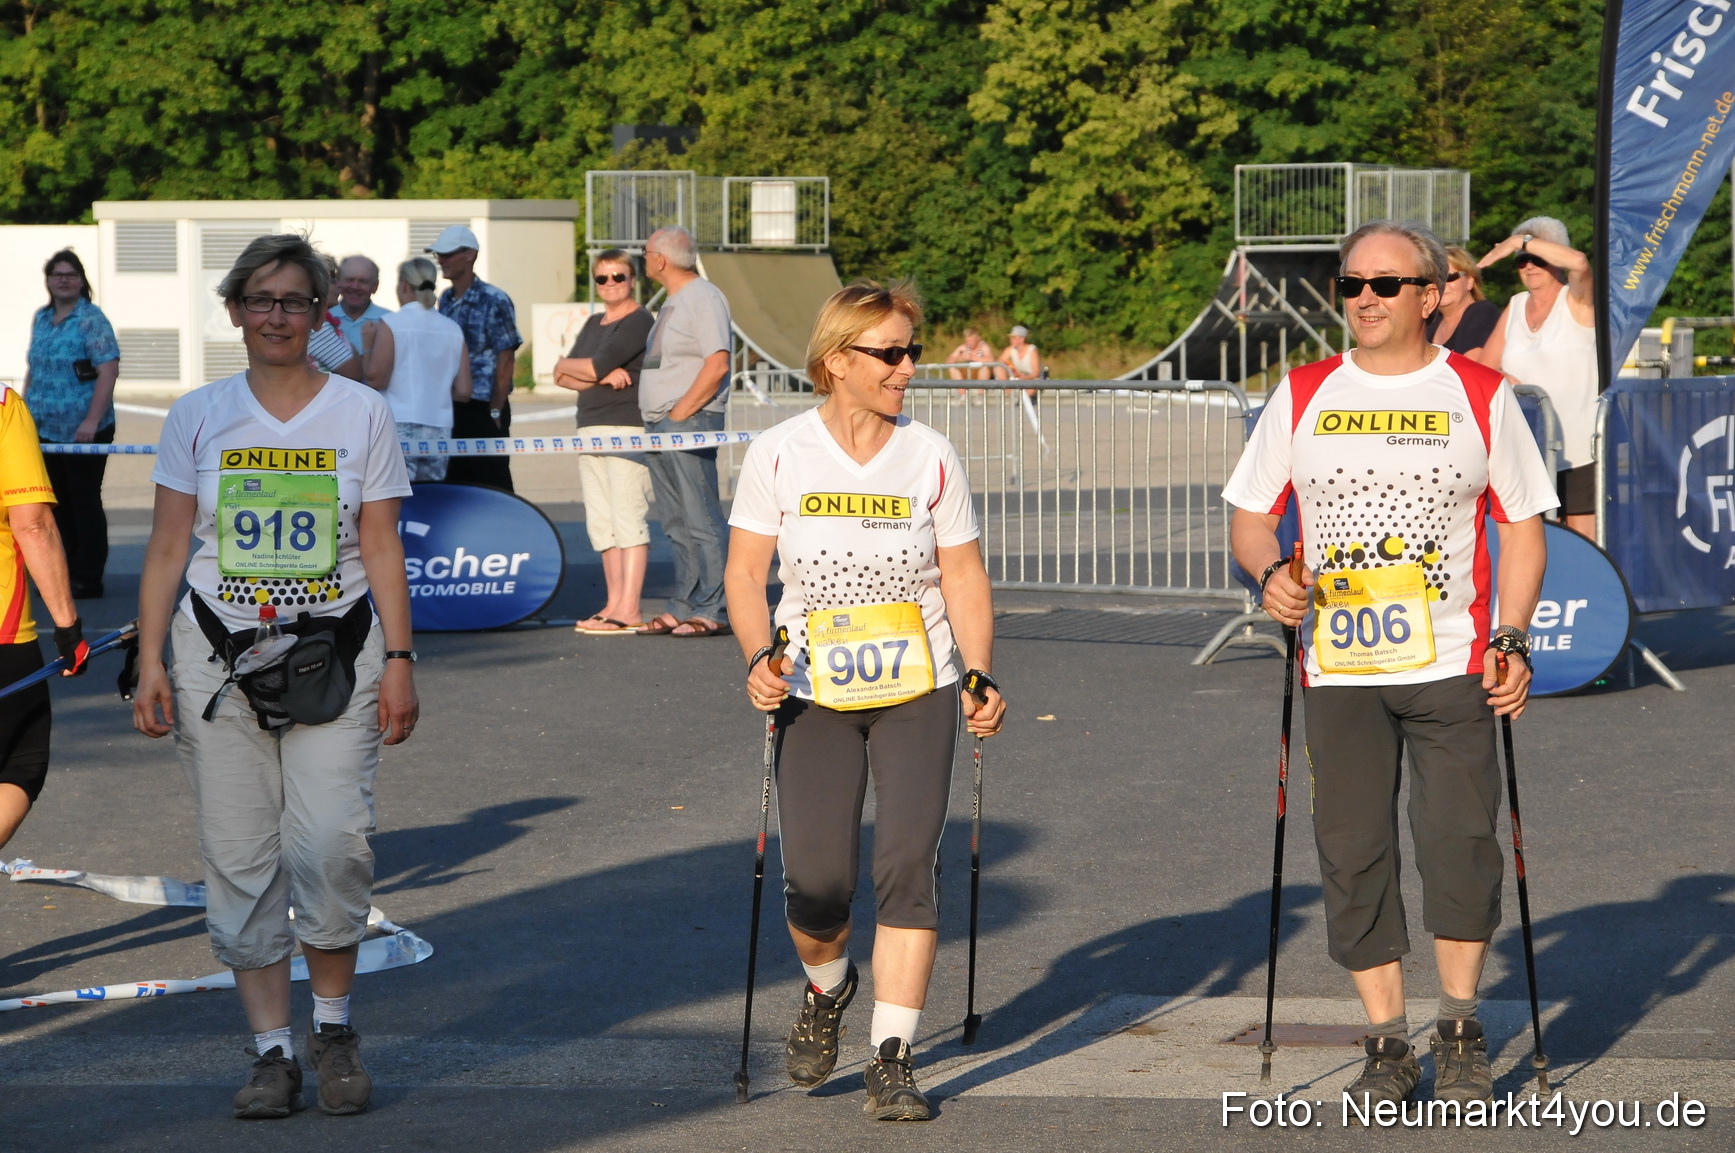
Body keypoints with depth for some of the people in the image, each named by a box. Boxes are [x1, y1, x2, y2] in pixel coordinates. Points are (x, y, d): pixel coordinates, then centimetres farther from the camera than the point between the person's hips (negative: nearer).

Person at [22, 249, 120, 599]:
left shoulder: (91, 320, -9)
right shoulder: (41, 319, 14)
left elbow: (108, 371, -16)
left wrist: (91, 421, -22)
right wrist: (24, 413, 17)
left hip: (84, 431, -7)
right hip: (45, 430, 7)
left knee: (85, 502, -2)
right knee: (58, 505, 11)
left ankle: (88, 580, 3)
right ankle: (69, 573, 19)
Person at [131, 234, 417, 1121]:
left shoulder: (362, 413, 6)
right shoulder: (197, 417, 7)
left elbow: (382, 549, 6)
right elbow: (167, 548, 8)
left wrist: (398, 661, -2)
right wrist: (150, 663, 1)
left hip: (334, 650, -1)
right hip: (219, 651, 1)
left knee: (330, 842, -14)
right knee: (240, 855, -1)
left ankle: (333, 1025, 6)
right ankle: (271, 1048, 6)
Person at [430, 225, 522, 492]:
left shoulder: (493, 301, -8)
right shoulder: (445, 300, 11)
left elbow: (505, 360, -10)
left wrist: (495, 412, -12)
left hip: (482, 410, -7)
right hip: (449, 410, 7)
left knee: (492, 486, -3)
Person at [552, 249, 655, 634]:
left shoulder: (638, 322, -6)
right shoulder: (594, 324, 20)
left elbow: (592, 368, -15)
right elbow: (564, 378, 10)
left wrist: (567, 366, 5)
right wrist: (604, 375, -8)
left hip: (628, 429, -9)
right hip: (591, 429, 9)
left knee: (627, 517, -11)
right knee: (600, 521, 7)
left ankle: (630, 611, -14)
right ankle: (614, 603, 12)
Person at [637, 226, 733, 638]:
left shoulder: (704, 298, -10)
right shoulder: (673, 302, 20)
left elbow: (717, 365, -19)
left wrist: (680, 413, -17)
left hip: (689, 421, -10)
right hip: (660, 422, 10)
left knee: (700, 519, -9)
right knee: (676, 523, 9)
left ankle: (711, 611, -9)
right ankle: (683, 607, 12)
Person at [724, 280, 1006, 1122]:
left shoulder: (930, 456, 0)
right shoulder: (779, 454, -2)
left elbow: (964, 579, 4)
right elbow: (746, 572, 2)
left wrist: (980, 679, -6)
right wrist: (759, 659, -14)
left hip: (919, 686, 0)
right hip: (814, 693, 0)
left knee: (909, 862, -13)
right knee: (815, 883, -5)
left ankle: (891, 1057, -7)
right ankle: (827, 991, 30)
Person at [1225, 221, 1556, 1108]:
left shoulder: (1480, 395, 4)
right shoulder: (1302, 396, 9)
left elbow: (1522, 525, 7)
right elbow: (1250, 513, 12)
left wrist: (1512, 639, -4)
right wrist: (1270, 571, -10)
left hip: (1452, 664, -2)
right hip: (1338, 669, 2)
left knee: (1458, 835, -10)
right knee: (1352, 850, 0)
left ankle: (1460, 1034, 6)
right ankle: (1387, 1044, 11)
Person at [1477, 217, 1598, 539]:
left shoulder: (1575, 302, -1)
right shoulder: (1515, 307, 16)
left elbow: (1579, 263, -23)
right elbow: (1485, 367, 17)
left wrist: (1523, 241, -15)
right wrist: (1503, 380, -6)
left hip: (1581, 453, -5)